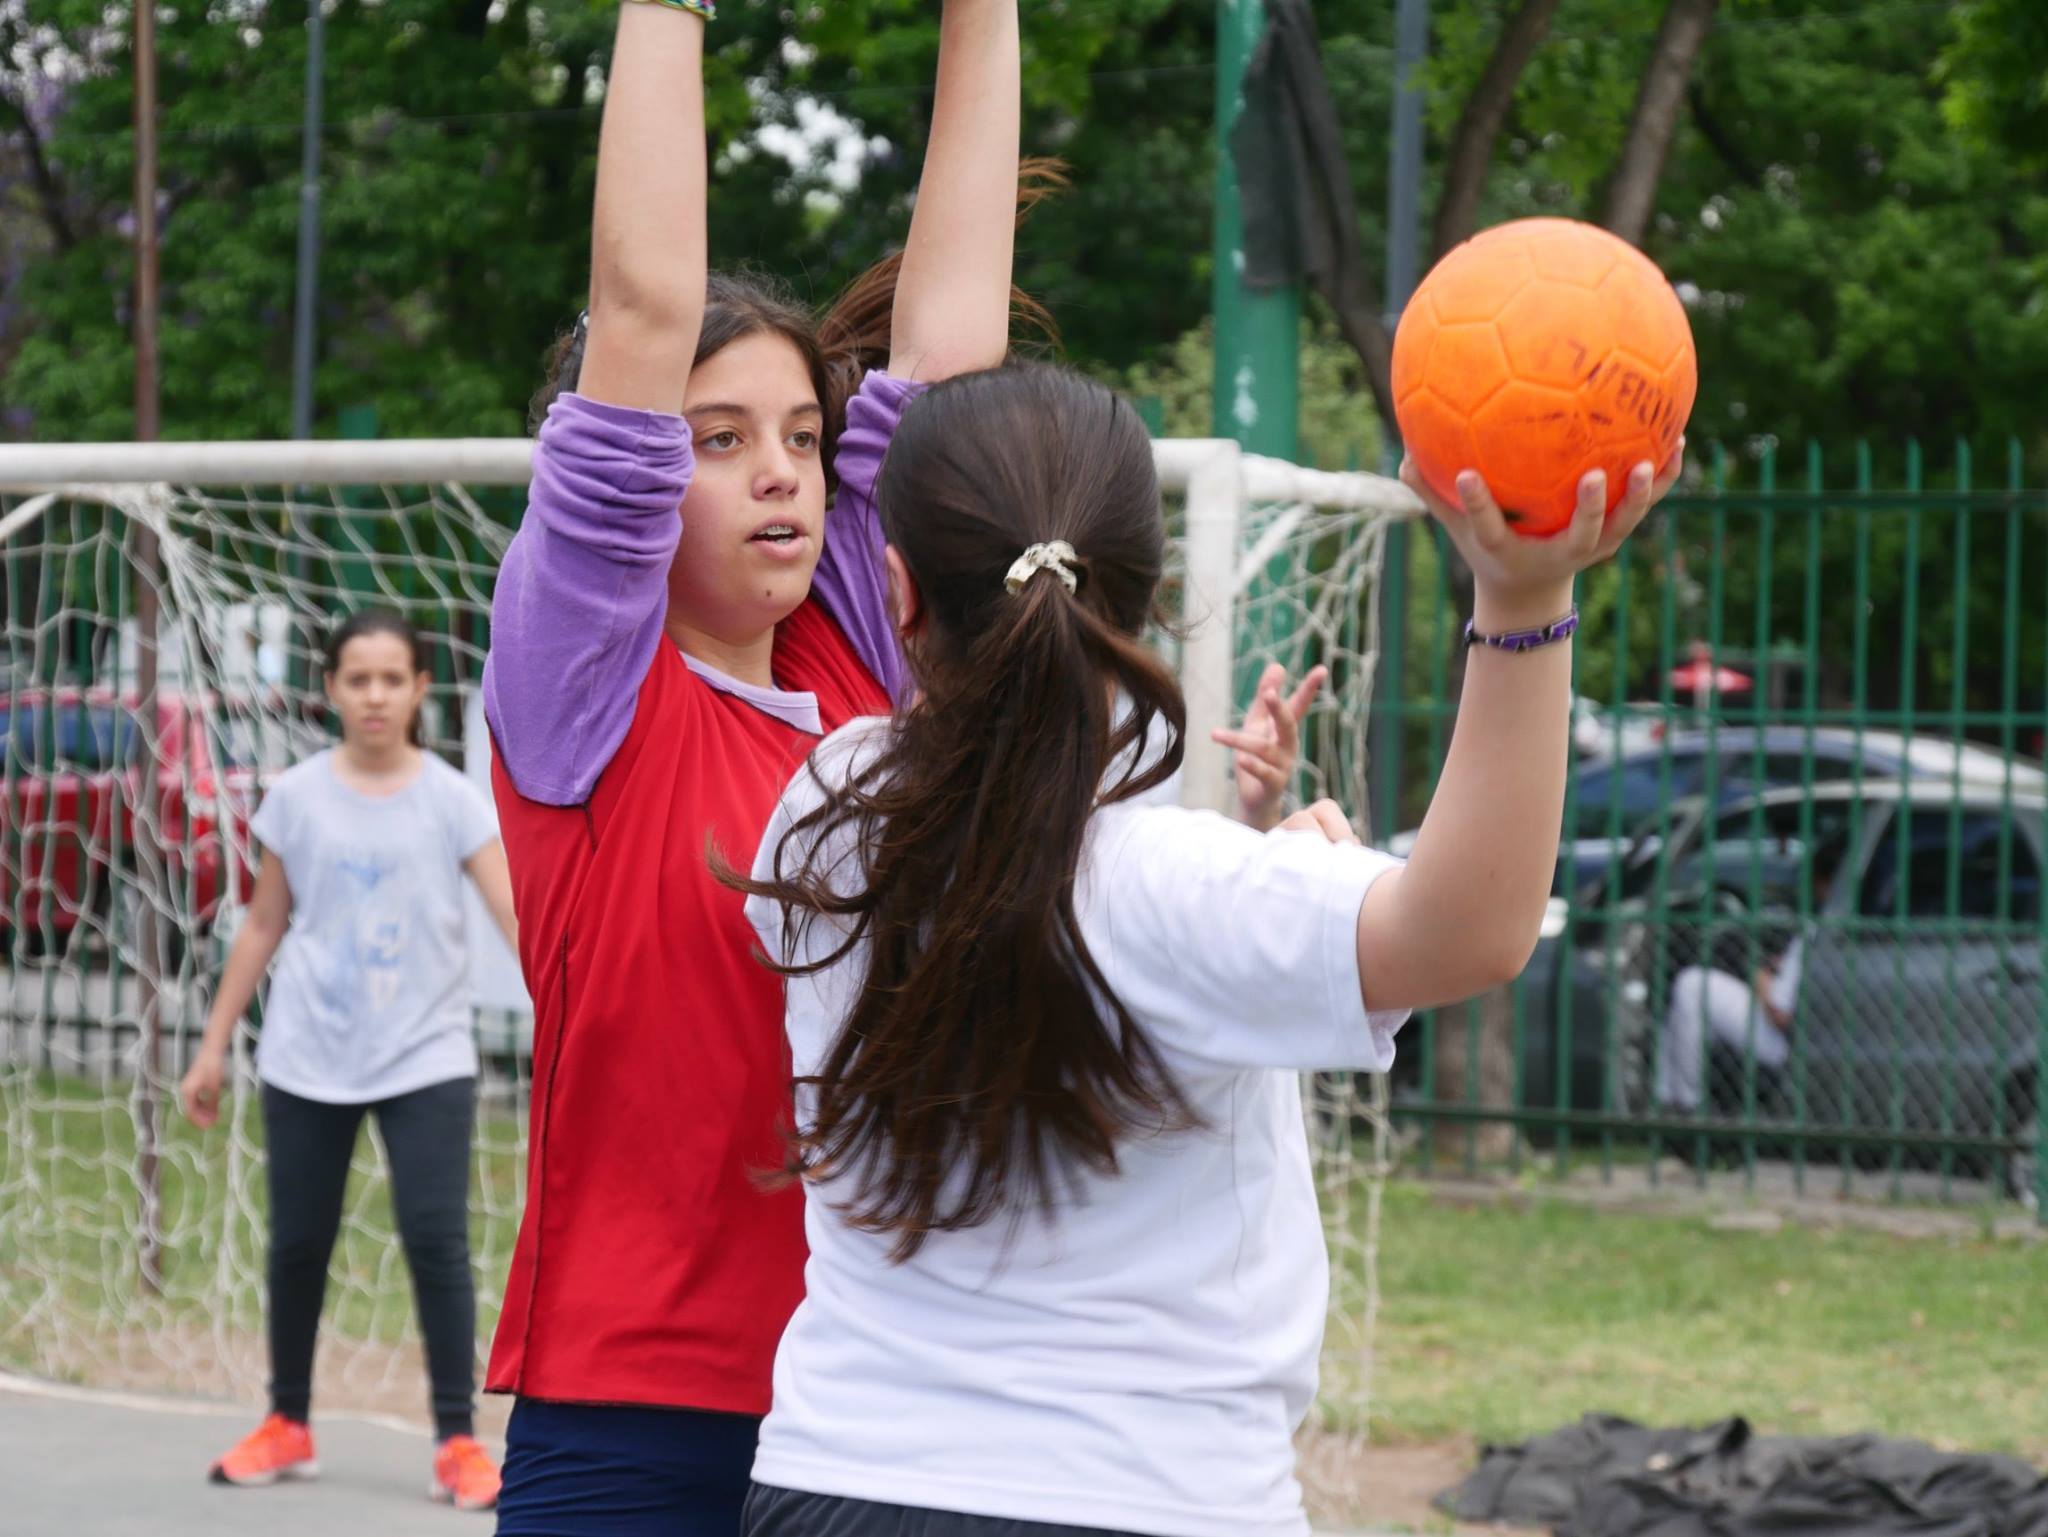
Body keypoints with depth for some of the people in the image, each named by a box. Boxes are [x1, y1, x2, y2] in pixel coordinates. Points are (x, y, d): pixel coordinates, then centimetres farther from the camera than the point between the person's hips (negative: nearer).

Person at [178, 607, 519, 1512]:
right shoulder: (296, 798, 2)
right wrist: (213, 1048, 10)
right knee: (298, 1242, 8)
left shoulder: (451, 799, -3)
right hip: (307, 1058, 2)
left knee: (436, 1241, -11)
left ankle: (457, 1442, -3)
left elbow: (516, 912, -13)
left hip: (424, 1058, -2)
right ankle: (287, 1426, 25)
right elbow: (262, 927, 10)